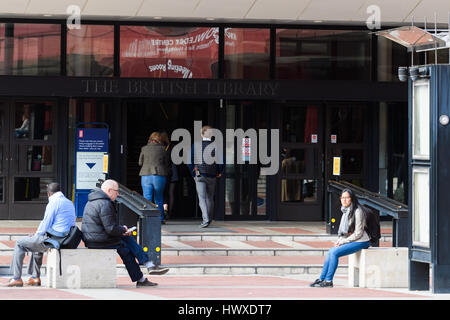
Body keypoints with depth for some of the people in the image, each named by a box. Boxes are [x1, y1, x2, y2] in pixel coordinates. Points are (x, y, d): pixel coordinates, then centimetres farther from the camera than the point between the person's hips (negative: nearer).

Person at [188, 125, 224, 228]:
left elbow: (190, 162, -2)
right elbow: (221, 163, -7)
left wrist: (193, 174, 8)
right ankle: (209, 219, 22)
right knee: (210, 198, 15)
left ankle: (206, 219, -21)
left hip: (199, 176, -1)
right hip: (212, 177, 1)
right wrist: (219, 173, 10)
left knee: (202, 198, -5)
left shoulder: (196, 146, 0)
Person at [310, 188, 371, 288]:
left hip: (360, 242, -8)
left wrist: (343, 241, -14)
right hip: (350, 240, 8)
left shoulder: (357, 211, -15)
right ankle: (321, 279, -1)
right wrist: (339, 240, 3)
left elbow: (358, 233, -17)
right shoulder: (346, 211, 13)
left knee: (334, 253, -21)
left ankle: (328, 281, -16)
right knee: (330, 252, -5)